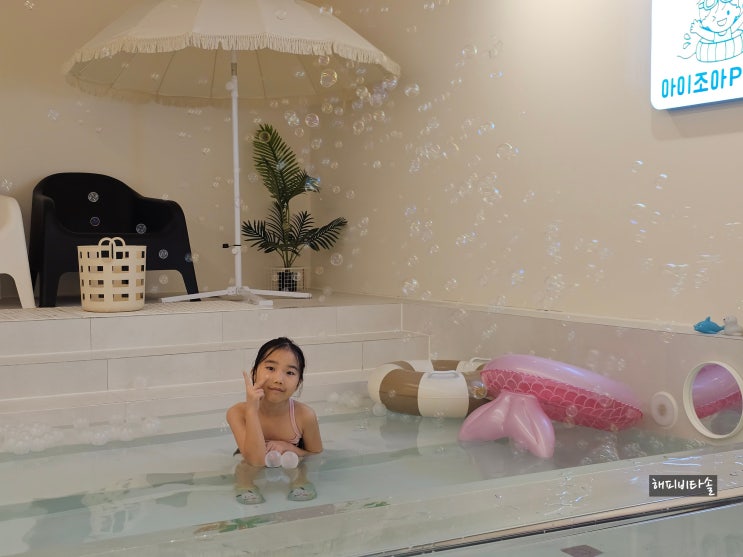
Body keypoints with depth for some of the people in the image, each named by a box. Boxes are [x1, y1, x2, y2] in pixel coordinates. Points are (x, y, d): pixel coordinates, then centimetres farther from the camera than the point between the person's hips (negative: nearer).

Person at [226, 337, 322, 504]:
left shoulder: (304, 415, -22)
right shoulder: (238, 413, -24)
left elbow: (317, 456, -5)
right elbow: (256, 459, -34)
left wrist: (289, 448, -25)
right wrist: (252, 409, -39)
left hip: (290, 469, 1)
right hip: (252, 471, 0)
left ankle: (300, 484, -13)